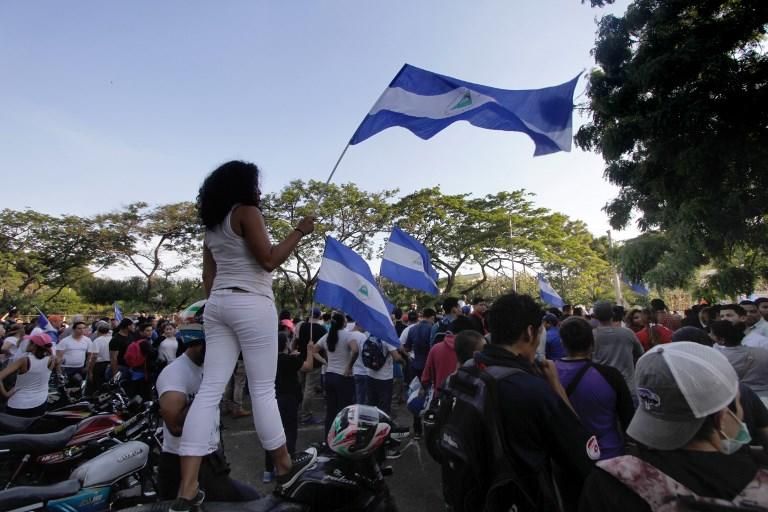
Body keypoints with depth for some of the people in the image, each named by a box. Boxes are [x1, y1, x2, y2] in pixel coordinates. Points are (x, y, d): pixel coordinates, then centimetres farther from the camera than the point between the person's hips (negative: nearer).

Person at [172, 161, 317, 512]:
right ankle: (284, 466, 19)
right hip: (251, 304, -8)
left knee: (210, 390, 3)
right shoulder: (247, 212, -4)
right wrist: (300, 232, -4)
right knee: (263, 389, 1)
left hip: (218, 304, 8)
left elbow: (208, 276, 20)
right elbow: (269, 260, -11)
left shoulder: (212, 224, 20)